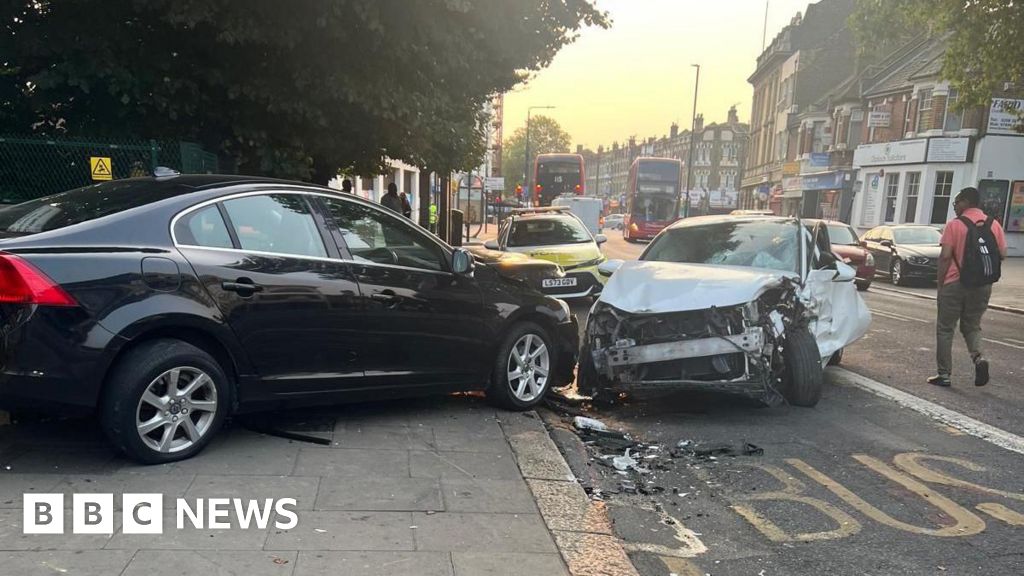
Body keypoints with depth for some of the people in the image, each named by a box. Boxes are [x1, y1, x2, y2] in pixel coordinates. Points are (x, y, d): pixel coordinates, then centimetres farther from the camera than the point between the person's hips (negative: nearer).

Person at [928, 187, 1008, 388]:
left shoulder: (954, 224, -9)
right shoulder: (994, 224, 4)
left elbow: (945, 256, -13)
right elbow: (1002, 255, 5)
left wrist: (940, 281, -5)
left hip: (955, 283, -4)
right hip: (983, 286, 4)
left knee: (945, 329, 7)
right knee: (972, 326, 19)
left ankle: (944, 374, 8)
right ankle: (979, 357, -7)